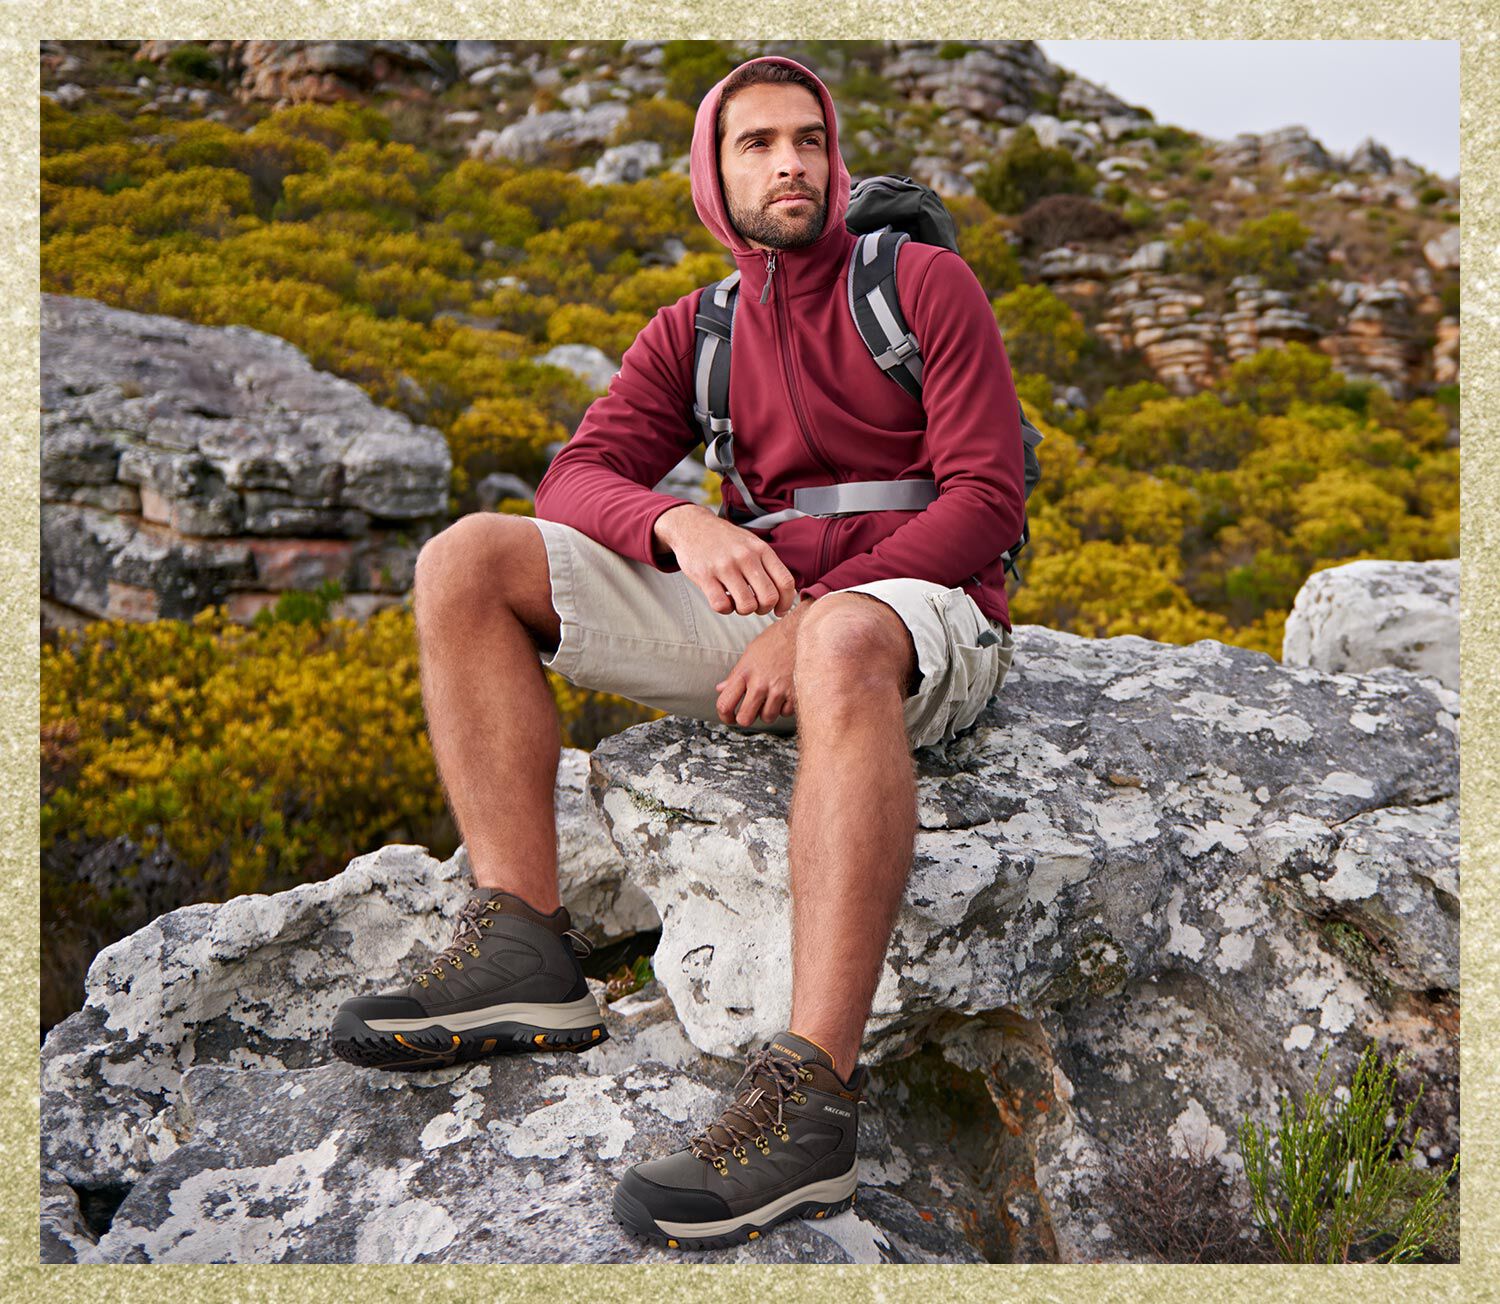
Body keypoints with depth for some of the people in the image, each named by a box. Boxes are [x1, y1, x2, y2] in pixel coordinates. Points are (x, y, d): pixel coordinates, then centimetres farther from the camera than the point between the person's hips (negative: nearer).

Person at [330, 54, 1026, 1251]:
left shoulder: (928, 284, 4)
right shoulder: (692, 334, 16)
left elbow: (985, 500, -6)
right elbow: (578, 479, 2)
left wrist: (815, 615, -19)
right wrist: (679, 524, -23)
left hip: (919, 610, -4)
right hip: (757, 612, 5)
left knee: (846, 648, -44)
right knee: (468, 561, -11)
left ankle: (810, 1097, -48)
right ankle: (525, 951, -22)